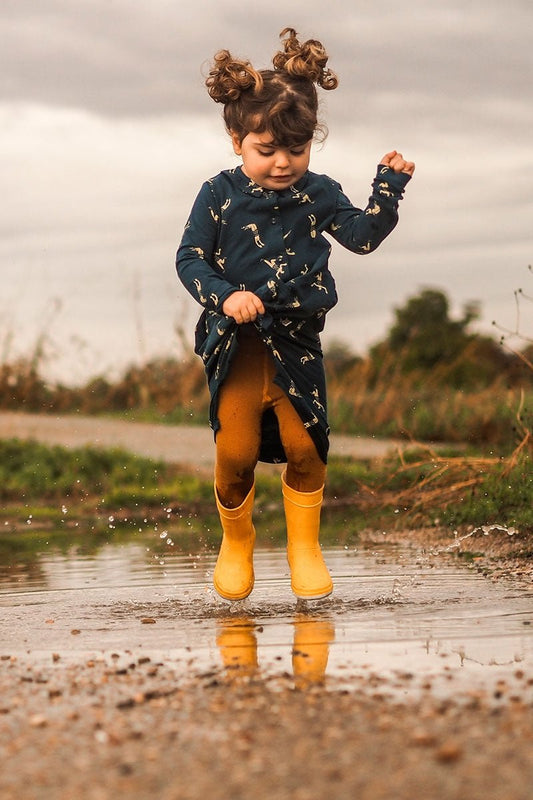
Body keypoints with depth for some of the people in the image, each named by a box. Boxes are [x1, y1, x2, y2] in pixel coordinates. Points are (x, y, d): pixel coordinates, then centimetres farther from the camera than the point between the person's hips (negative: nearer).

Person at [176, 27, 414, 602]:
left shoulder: (319, 194, 3)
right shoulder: (218, 195, -3)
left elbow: (363, 236, -1)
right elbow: (190, 258, -3)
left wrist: (388, 187, -12)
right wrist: (224, 296, -19)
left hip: (296, 341, 2)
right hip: (235, 344, -1)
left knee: (303, 446, -4)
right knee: (237, 451, -6)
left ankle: (304, 548, 15)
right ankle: (235, 543, 19)